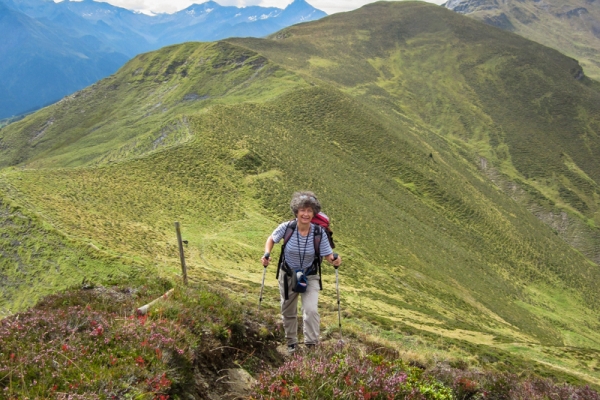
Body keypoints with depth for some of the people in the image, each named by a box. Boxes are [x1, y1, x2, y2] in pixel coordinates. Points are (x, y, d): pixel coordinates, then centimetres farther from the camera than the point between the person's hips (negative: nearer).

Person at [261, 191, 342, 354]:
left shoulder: (319, 233, -21)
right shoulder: (287, 227, -21)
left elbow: (328, 255, -14)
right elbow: (271, 239, -2)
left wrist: (334, 260, -36)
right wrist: (267, 254, -19)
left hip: (310, 277, -1)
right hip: (288, 275, 2)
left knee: (311, 310, -21)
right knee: (288, 312, 18)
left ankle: (312, 345, -4)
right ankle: (291, 343, 42)